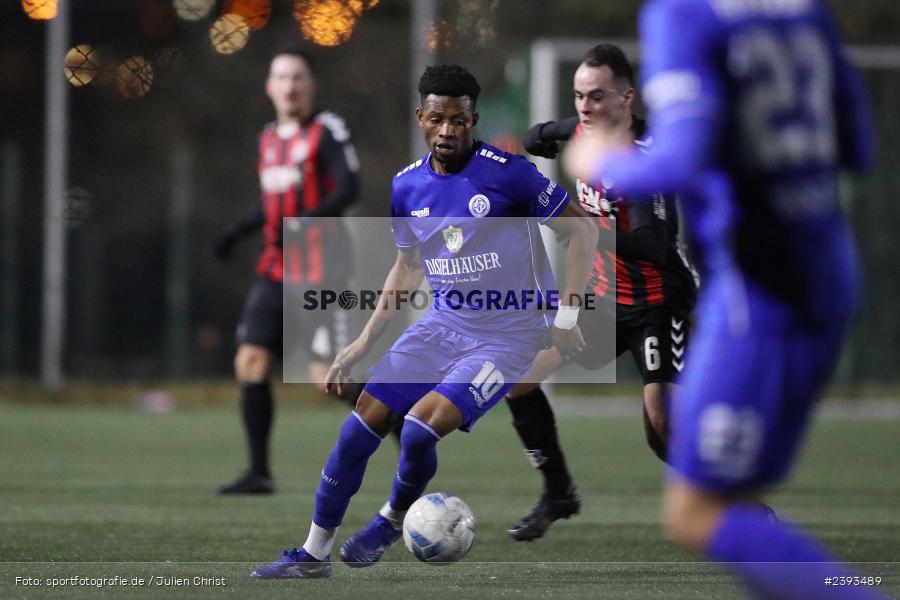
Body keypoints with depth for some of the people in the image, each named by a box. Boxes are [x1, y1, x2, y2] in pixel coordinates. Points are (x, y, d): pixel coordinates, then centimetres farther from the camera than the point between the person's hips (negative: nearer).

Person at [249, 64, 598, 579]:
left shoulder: (507, 173, -17)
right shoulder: (408, 187, 1)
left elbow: (583, 230, -9)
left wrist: (567, 319, -12)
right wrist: (364, 343, 11)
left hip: (506, 336, -6)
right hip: (444, 323, 6)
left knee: (419, 430, -24)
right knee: (359, 428, -3)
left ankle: (395, 518, 8)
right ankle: (315, 553, 13)